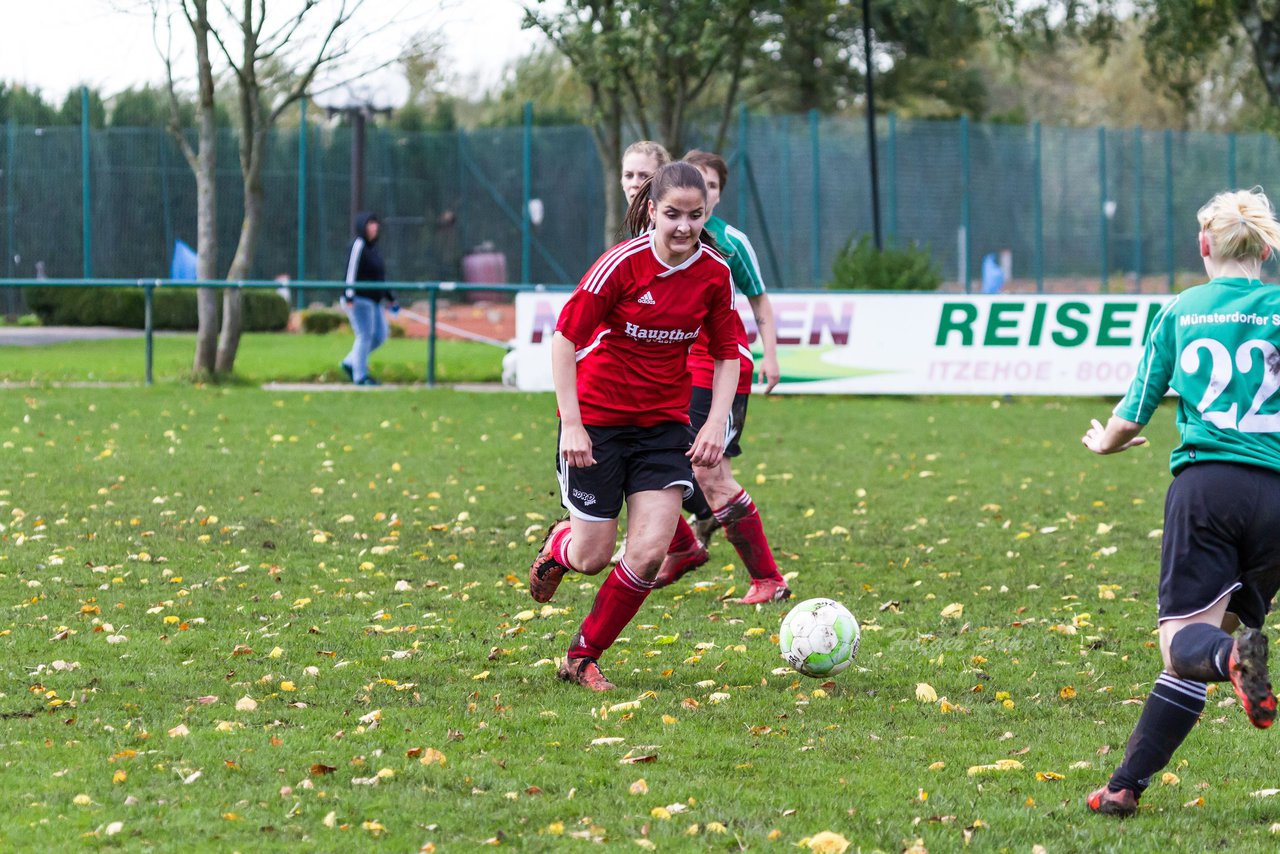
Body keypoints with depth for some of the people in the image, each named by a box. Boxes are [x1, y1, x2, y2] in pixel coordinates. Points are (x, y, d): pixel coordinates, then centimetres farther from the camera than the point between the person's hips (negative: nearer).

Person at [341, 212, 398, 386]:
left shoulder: (374, 248, 16)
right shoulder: (358, 246, -12)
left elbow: (379, 277, 23)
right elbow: (351, 271, -20)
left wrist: (390, 298, 24)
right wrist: (349, 297, -27)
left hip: (373, 300, 9)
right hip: (359, 299, -9)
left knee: (380, 334, 10)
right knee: (365, 335, -7)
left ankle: (350, 363, 20)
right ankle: (361, 376, 0)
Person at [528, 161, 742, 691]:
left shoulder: (714, 273, -5)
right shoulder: (623, 264, -17)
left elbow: (726, 354, 7)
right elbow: (564, 338, -13)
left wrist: (716, 423, -6)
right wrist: (572, 424, -17)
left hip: (664, 423, 3)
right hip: (597, 420, -3)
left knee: (650, 552, -11)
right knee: (592, 557, 2)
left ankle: (582, 658, 8)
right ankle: (556, 547, 41)